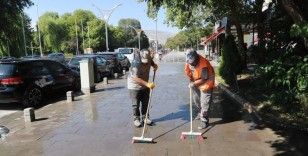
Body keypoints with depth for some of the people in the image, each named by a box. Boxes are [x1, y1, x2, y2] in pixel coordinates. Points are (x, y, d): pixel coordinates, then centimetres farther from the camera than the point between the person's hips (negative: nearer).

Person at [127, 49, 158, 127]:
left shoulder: (149, 59, -10)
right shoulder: (136, 63, -30)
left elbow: (153, 64, 13)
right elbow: (136, 78, -36)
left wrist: (155, 66, -11)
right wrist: (147, 84, -42)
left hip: (145, 85, 6)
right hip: (134, 86, -6)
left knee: (145, 102, 13)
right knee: (136, 104, 4)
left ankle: (145, 117, 29)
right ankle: (136, 119, 21)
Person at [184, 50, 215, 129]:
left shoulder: (203, 64, -35)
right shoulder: (189, 61, -16)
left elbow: (204, 79, -29)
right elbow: (187, 70, 4)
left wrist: (194, 84, -31)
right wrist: (191, 79, -2)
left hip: (206, 82, -7)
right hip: (195, 82, 7)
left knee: (204, 102, -8)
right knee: (196, 99, 20)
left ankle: (204, 121, 2)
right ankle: (201, 112, 45)